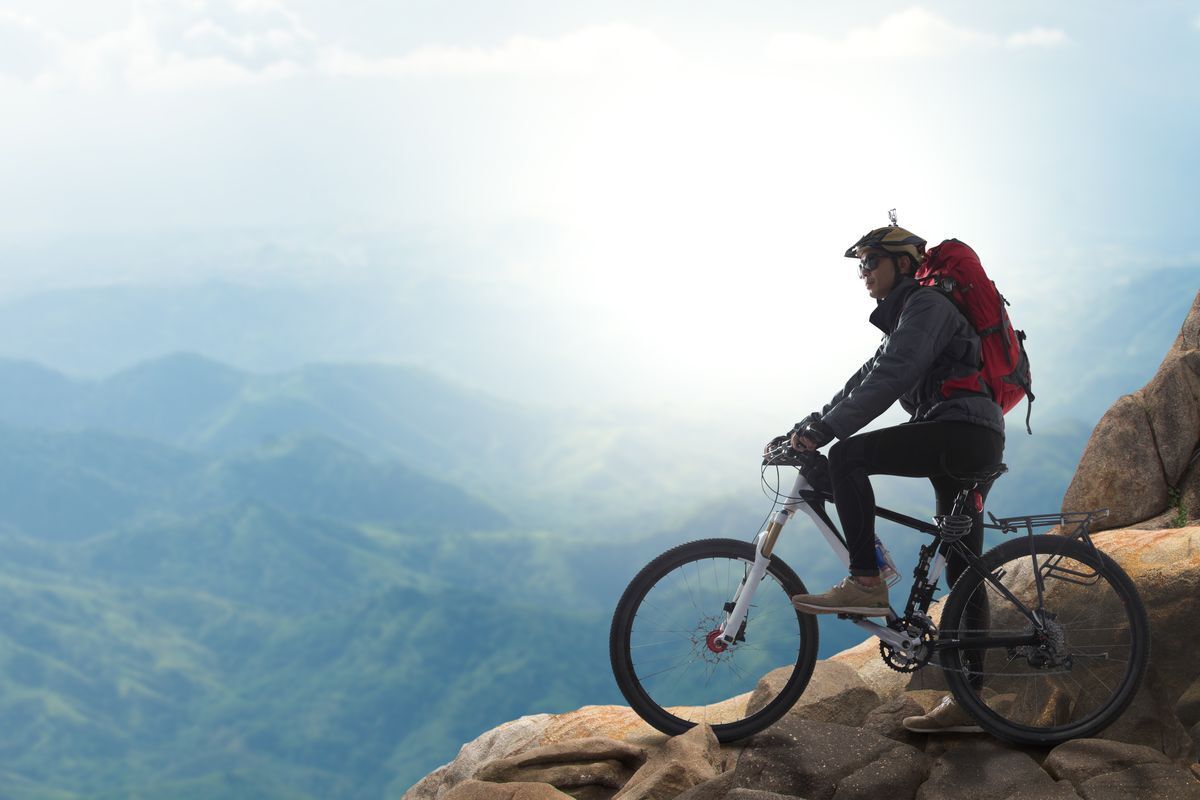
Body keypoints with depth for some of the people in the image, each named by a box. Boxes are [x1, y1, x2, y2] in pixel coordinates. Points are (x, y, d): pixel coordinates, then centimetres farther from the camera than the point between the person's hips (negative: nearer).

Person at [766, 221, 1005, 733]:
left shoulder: (926, 304, -5)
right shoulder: (904, 319, 27)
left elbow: (890, 378, -18)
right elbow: (866, 381, 25)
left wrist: (825, 429, -21)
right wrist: (804, 430, 16)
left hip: (962, 432, -10)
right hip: (968, 446, 10)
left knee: (848, 456, -21)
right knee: (962, 571, 6)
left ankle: (866, 582, -22)